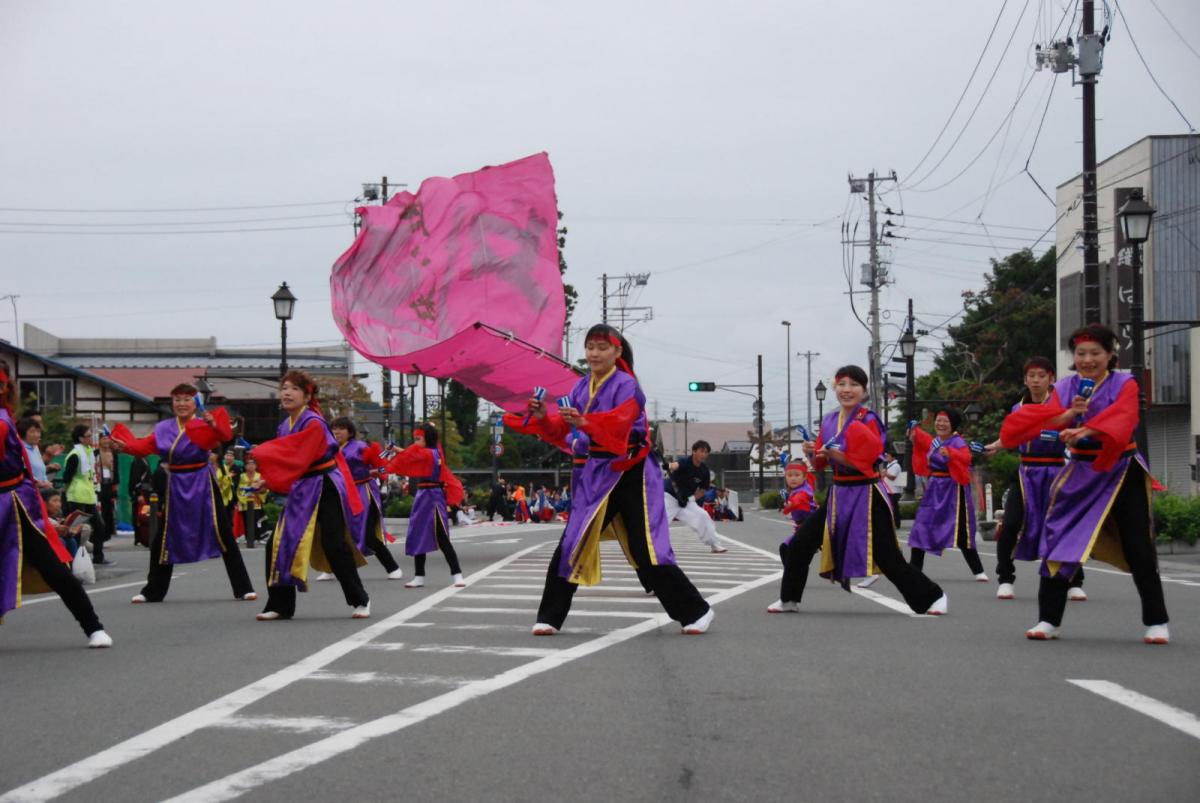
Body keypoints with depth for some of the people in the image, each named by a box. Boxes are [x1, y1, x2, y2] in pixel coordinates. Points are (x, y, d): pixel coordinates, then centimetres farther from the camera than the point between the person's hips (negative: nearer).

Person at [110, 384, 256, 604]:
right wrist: (125, 445, -20)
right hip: (175, 486, 4)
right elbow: (144, 446, -2)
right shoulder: (163, 428, 6)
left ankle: (243, 588, 3)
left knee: (223, 535, -3)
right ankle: (152, 591, 21)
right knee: (163, 539, 8)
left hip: (202, 484, -3)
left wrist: (214, 425, -45)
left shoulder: (204, 425, -6)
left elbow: (224, 435, -24)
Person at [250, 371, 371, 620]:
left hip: (325, 489, -8)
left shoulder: (313, 423, -17)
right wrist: (267, 480, -2)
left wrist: (260, 453, -19)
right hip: (300, 491, 8)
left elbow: (296, 459, -23)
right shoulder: (284, 426, 8)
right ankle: (280, 605, 11)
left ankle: (360, 600, 5)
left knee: (334, 546, -9)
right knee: (279, 545, 2)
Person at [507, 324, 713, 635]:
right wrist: (543, 417, -16)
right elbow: (563, 428, 4)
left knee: (647, 551, -7)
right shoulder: (581, 388, 8)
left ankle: (695, 612, 5)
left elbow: (619, 422, -29)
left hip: (632, 473, -6)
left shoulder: (626, 386, -12)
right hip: (597, 474, 6)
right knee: (571, 546, 2)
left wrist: (586, 422, -45)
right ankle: (549, 617, 10)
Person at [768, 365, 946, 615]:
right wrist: (812, 454, -8)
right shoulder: (829, 421, 7)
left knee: (887, 557, -7)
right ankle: (789, 600, 17)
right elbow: (820, 465, 13)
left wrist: (835, 454, -24)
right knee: (800, 544, 2)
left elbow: (865, 463, -17)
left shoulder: (868, 421, -11)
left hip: (866, 497, -6)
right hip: (838, 494, 6)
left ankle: (932, 597, 7)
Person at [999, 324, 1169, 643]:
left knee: (1138, 548, -3)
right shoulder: (1064, 387, 3)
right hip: (1080, 475, 3)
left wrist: (1083, 431, -42)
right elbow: (1046, 421, -8)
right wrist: (1068, 414, -29)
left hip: (1122, 473, -3)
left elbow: (1120, 418, -25)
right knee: (1060, 542, -4)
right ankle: (1048, 619, 2)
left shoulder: (1125, 384, -7)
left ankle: (1156, 622, 7)